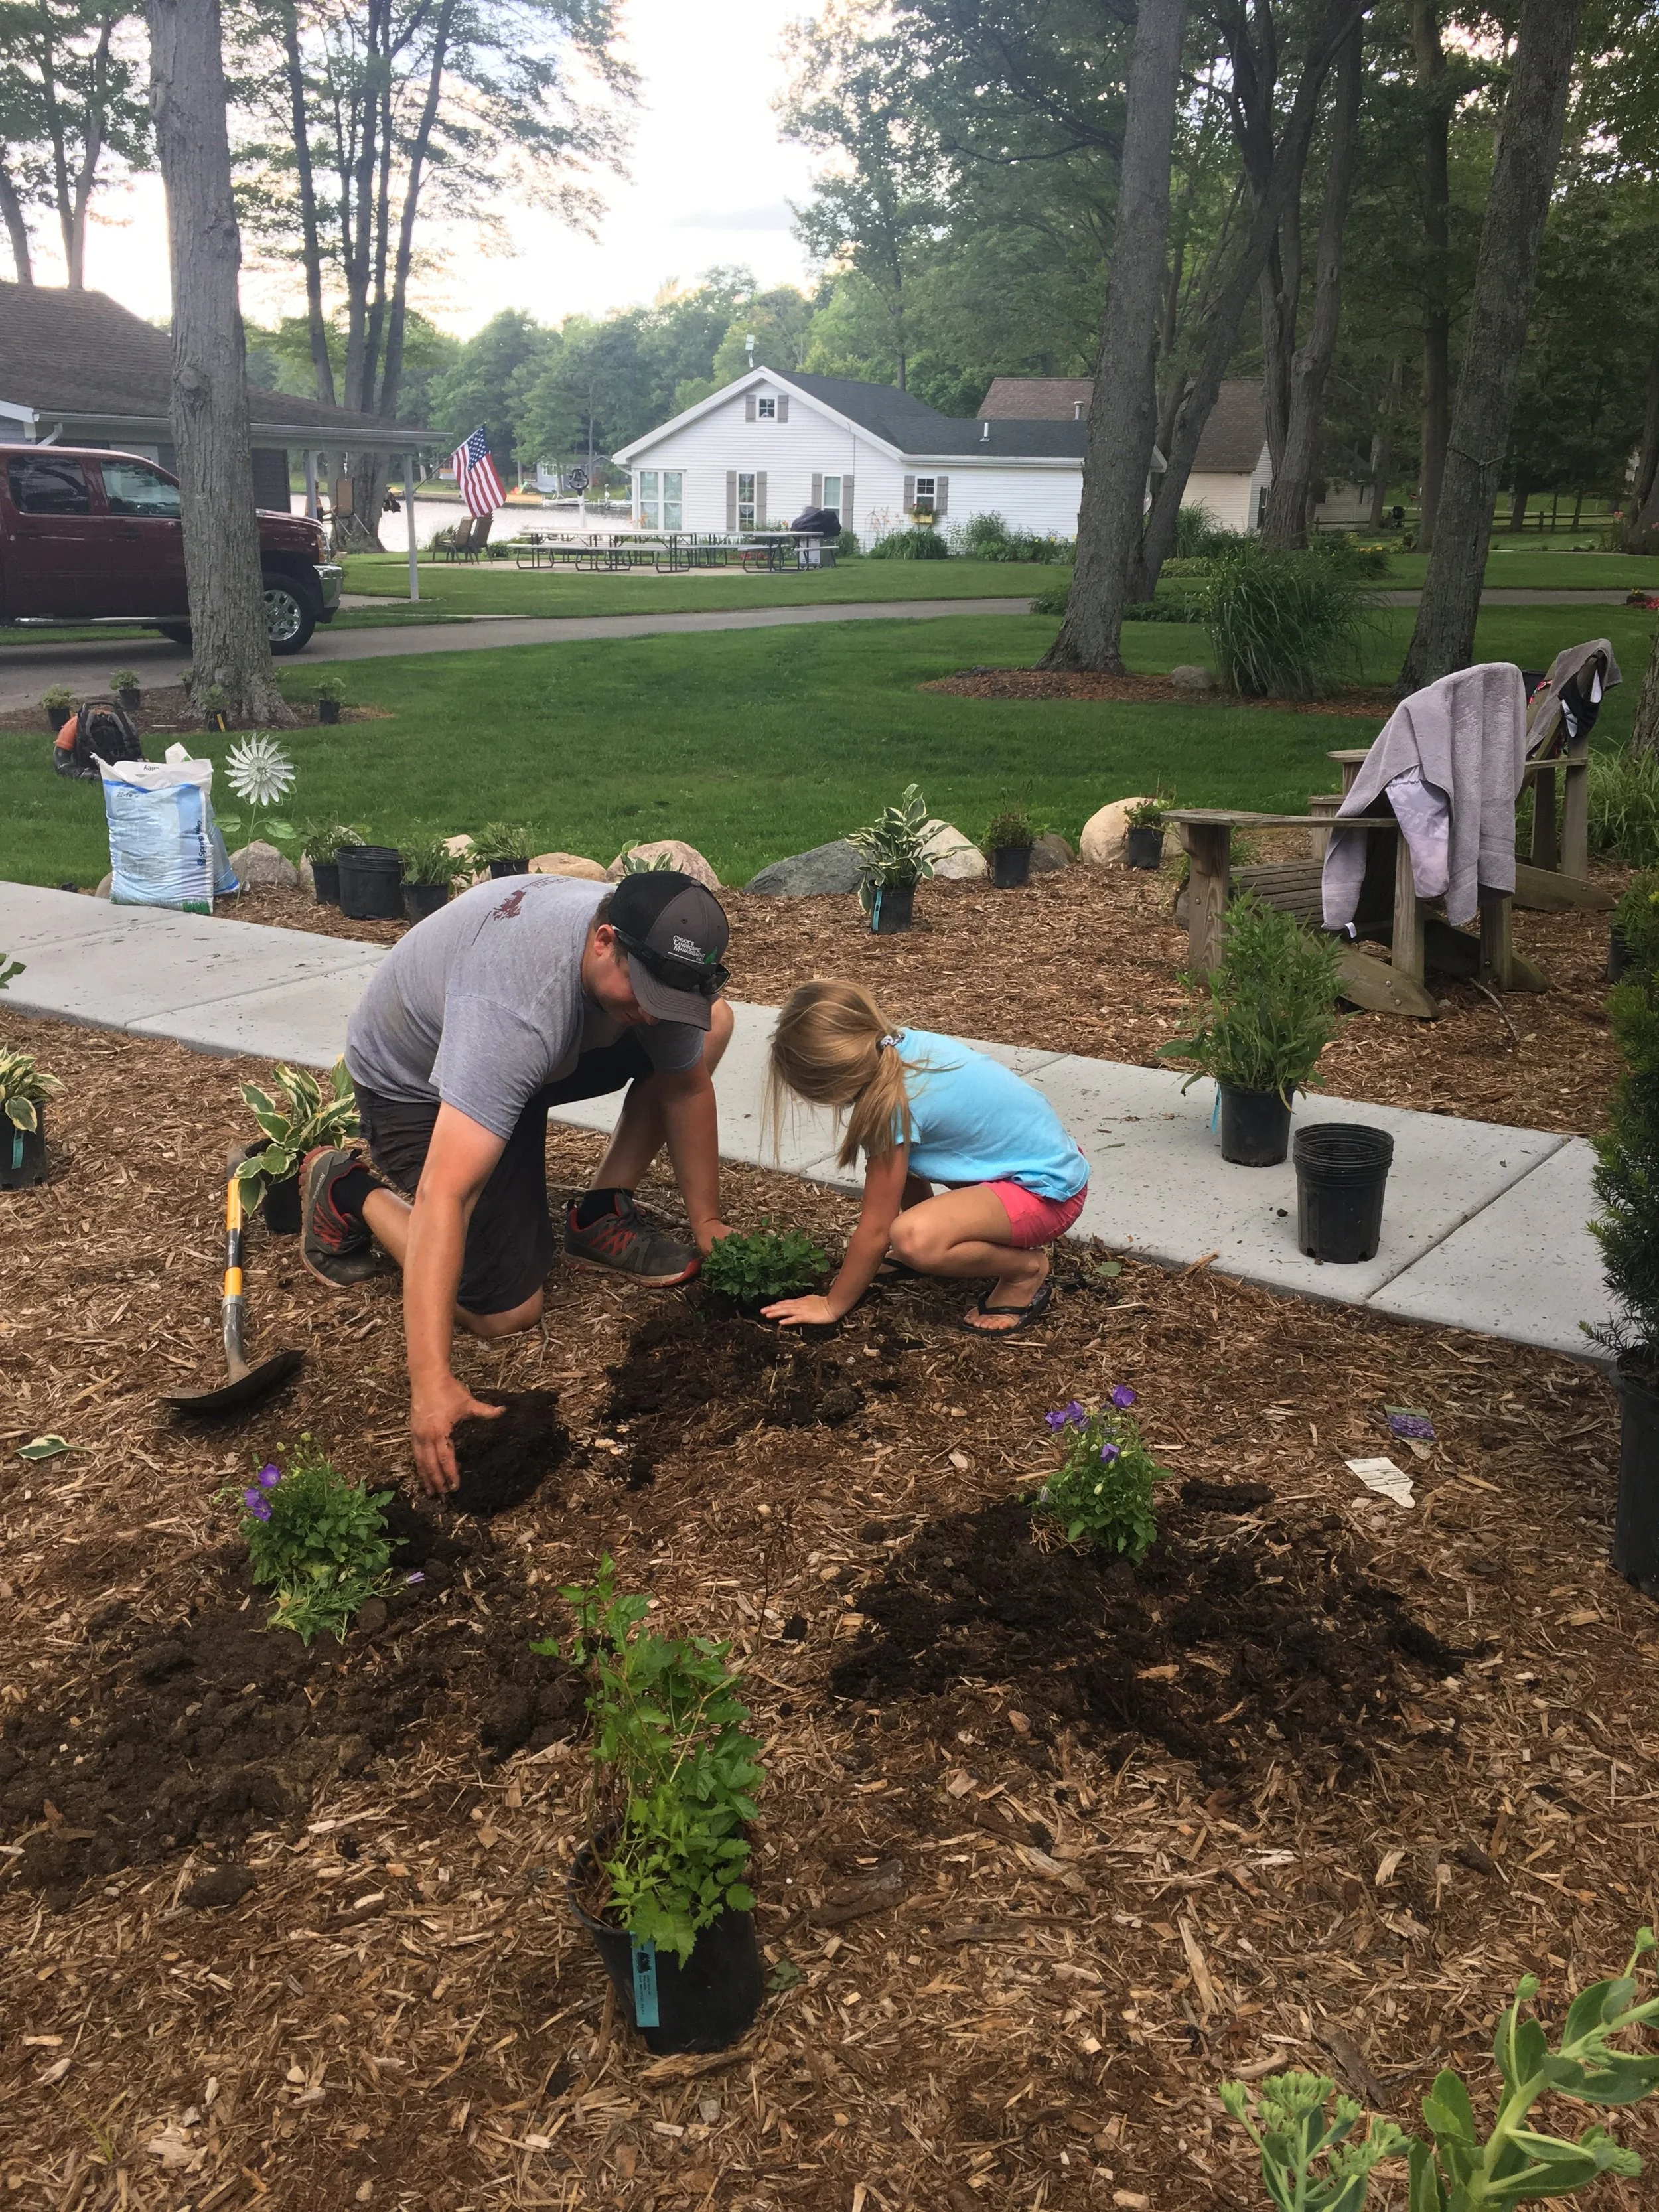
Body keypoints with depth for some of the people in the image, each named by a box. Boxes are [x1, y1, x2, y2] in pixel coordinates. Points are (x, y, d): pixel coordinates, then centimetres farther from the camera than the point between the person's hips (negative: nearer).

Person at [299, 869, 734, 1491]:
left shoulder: (656, 956, -23)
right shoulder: (516, 1013, -45)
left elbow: (687, 1087, -4)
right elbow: (444, 1198, -49)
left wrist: (706, 1221, -4)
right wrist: (431, 1383, -53)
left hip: (536, 1054, 7)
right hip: (414, 1083, -7)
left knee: (712, 1025, -6)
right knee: (505, 1311, -13)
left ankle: (599, 1216, 5)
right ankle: (352, 1194, 8)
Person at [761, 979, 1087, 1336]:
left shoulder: (894, 1105, -26)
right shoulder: (904, 1043, -4)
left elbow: (875, 1228, -17)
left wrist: (831, 1305, -5)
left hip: (1047, 1191, -10)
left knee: (912, 1238, -31)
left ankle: (1026, 1269, -7)